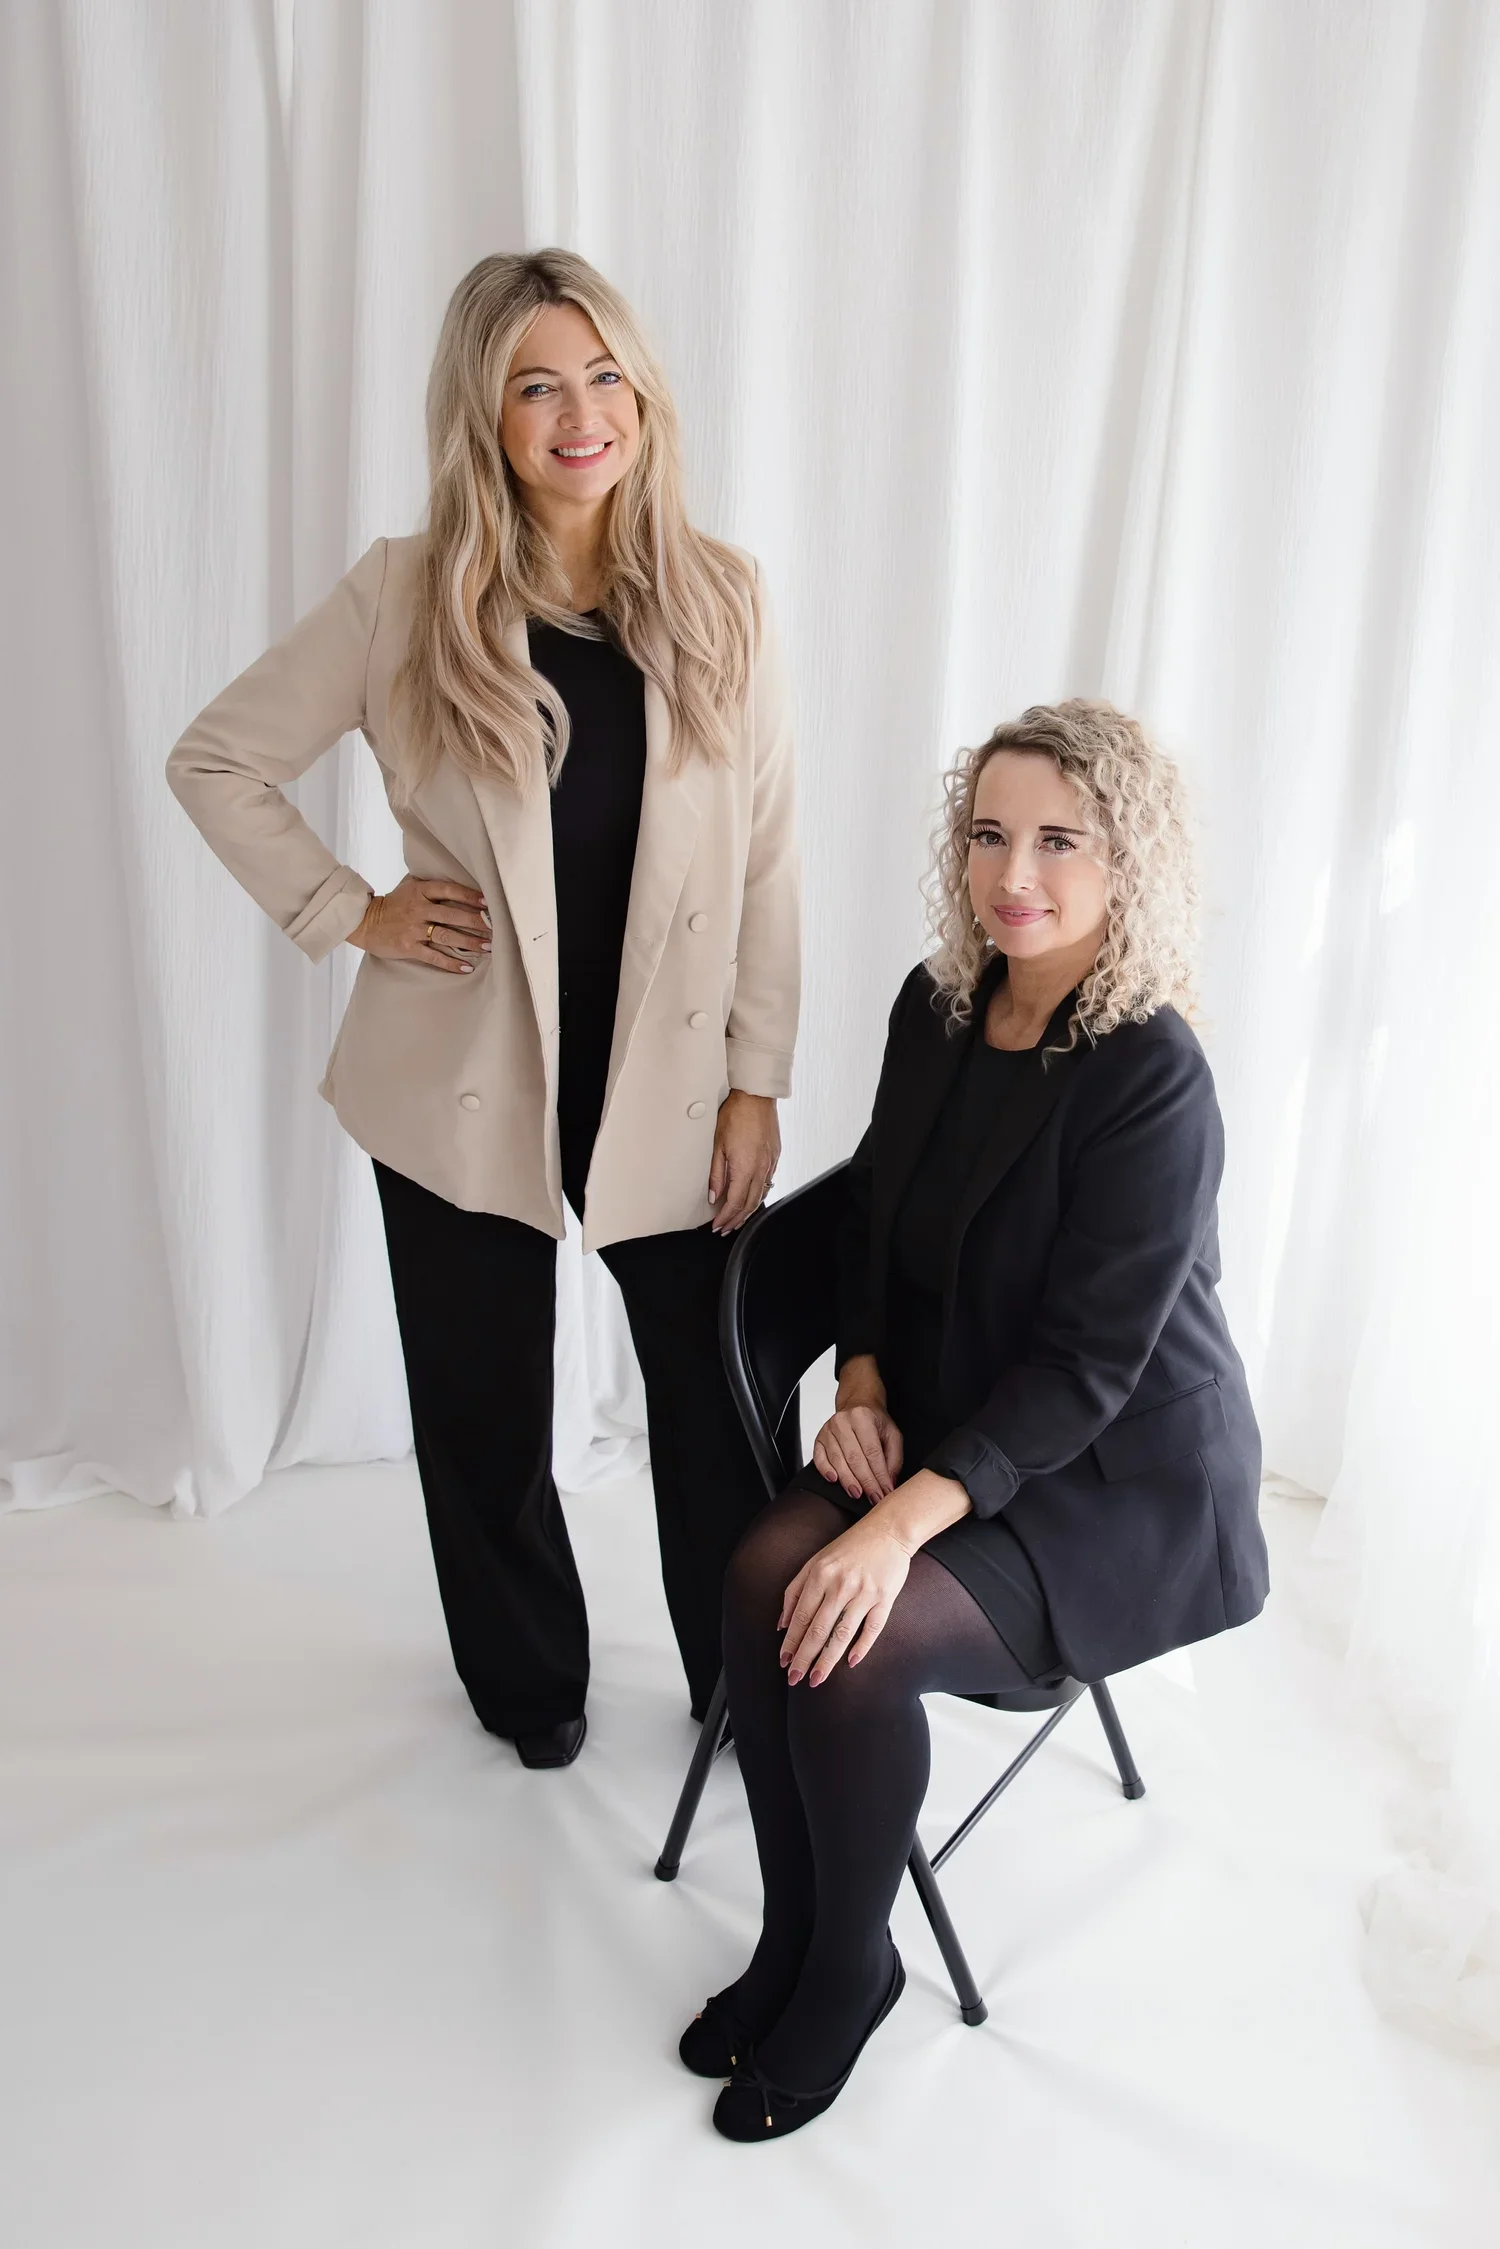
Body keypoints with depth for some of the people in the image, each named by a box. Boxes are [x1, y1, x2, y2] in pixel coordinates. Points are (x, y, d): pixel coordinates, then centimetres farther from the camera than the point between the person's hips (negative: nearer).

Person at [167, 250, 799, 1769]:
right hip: (468, 1084, 0)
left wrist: (757, 1079, -2)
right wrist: (347, 912, -6)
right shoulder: (406, 596, -5)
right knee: (484, 1412, 14)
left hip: (669, 1083, 1)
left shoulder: (719, 602, -2)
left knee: (716, 1399, 7)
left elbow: (765, 860, 0)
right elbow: (215, 760, 3)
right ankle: (527, 1682, 40)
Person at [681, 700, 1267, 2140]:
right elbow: (874, 1214, 12)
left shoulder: (1149, 1076, -21)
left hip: (1119, 1477, -6)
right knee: (767, 1577, -18)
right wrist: (863, 1382, -4)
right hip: (946, 1416, 6)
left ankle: (850, 1967, 5)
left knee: (861, 1639, -24)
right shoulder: (939, 1007, 0)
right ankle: (791, 1936, 4)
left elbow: (1088, 1359, -23)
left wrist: (907, 1519, -29)